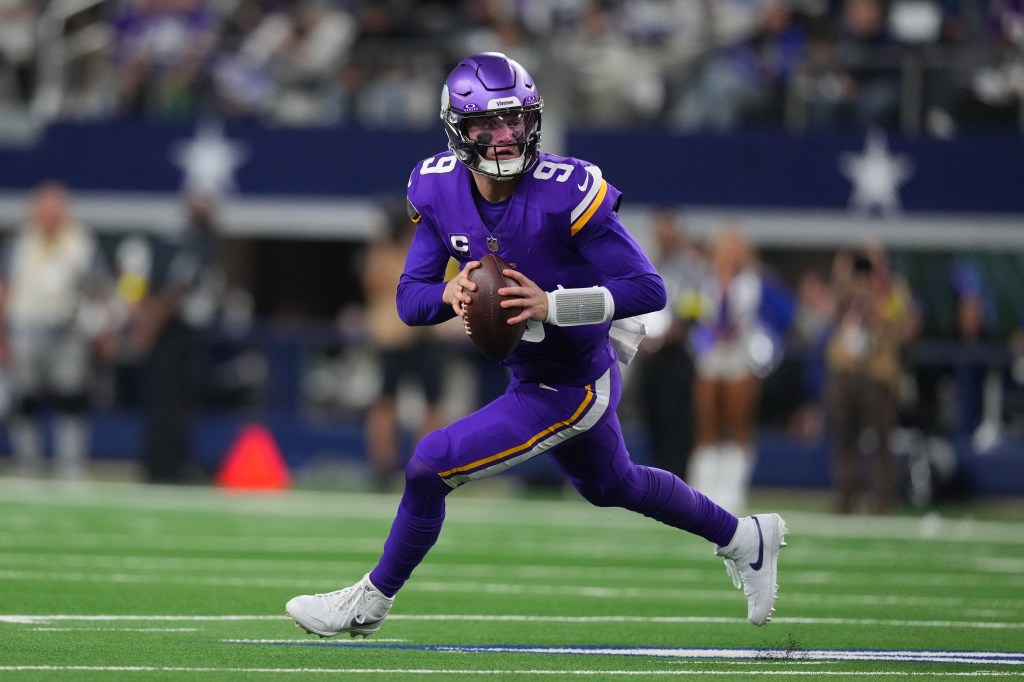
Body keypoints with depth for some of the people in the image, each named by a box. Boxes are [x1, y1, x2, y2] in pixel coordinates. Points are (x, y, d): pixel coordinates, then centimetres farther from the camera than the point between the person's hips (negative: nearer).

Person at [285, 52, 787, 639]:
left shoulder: (566, 192, -29)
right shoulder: (440, 189, -9)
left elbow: (649, 291, -27)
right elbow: (410, 299, -6)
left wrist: (550, 305, -36)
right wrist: (450, 295, -29)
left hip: (568, 390, -8)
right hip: (533, 374, 8)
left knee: (431, 466, -10)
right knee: (613, 485, 29)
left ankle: (370, 602, 12)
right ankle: (744, 538, 51)